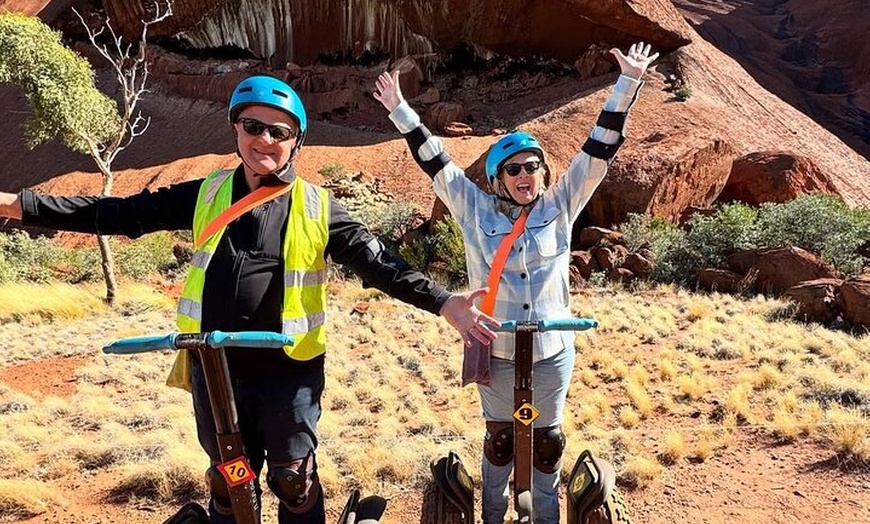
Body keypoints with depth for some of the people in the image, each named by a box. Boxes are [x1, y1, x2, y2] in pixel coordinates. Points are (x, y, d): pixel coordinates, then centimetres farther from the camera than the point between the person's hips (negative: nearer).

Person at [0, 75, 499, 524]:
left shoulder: (318, 208, -5)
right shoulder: (206, 195, 3)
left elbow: (378, 262, -9)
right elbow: (124, 213, 5)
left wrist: (444, 302, -21)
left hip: (288, 371, -2)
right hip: (215, 367, 3)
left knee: (294, 482, 13)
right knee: (228, 482, 20)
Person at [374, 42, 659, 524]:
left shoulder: (560, 207, -2)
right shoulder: (476, 212, -4)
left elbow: (599, 149, -4)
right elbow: (434, 163, -4)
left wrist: (628, 83, -6)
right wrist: (400, 111, -6)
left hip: (552, 353, 1)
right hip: (496, 353, -1)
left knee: (548, 439, 18)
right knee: (499, 438, 18)